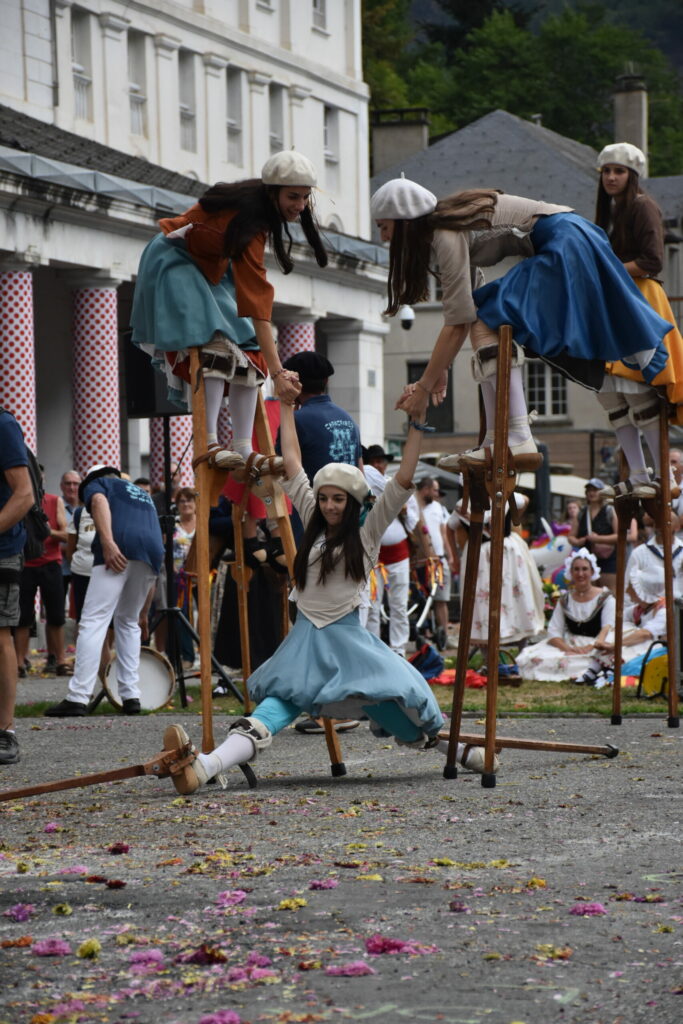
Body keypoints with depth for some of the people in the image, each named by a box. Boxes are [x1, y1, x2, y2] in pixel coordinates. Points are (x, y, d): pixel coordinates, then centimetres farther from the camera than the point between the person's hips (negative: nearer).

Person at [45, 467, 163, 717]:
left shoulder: (95, 484, 22)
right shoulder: (142, 493, 38)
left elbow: (99, 502, -4)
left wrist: (108, 542, -19)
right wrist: (143, 613, 40)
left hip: (119, 549, -6)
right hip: (152, 552, 6)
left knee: (93, 621, -8)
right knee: (128, 623, 21)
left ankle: (78, 697, -17)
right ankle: (131, 696, 12)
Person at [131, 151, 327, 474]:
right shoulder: (250, 221, -37)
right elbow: (257, 304, -41)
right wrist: (278, 372, -44)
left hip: (212, 266, 9)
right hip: (176, 262, -9)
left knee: (247, 352, -6)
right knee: (215, 346, -29)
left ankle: (244, 449, -10)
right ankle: (209, 445, -31)